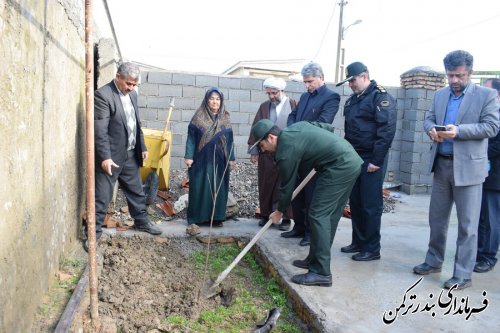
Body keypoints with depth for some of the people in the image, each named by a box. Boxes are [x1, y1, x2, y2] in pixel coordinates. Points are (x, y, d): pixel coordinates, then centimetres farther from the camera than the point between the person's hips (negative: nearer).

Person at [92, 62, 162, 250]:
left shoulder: (132, 94, 8)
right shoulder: (103, 95, -16)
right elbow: (100, 130, -20)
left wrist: (142, 147, 16)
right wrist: (105, 157, -24)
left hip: (130, 154, 7)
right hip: (111, 157, -7)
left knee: (137, 192, 19)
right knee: (102, 196, 3)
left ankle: (141, 221, 36)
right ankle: (94, 231, 16)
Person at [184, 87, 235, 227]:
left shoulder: (225, 118, 7)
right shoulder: (199, 117, -2)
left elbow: (229, 140, 8)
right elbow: (191, 137, -3)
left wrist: (231, 159, 4)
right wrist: (189, 156, -10)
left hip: (219, 160, 2)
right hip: (202, 159, -2)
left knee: (218, 188, 6)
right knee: (199, 187, 2)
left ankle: (216, 217, 15)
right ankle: (197, 217, 12)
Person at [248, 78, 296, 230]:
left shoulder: (293, 105, -1)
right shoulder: (264, 106, 8)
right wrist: (254, 150, 4)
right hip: (267, 153, 3)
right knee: (265, 184, 7)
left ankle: (286, 217, 13)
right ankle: (266, 214, 20)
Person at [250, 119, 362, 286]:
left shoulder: (285, 151, -11)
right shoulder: (296, 126, 14)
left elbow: (288, 185, -2)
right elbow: (328, 127, 21)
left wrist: (279, 211, 13)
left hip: (338, 167, -10)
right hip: (353, 161, 10)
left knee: (318, 215, -9)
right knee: (330, 214, 14)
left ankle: (321, 273, -6)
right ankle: (316, 259, 24)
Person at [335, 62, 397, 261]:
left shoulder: (380, 97, -11)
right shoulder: (353, 99, 15)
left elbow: (387, 130, -18)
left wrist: (376, 161, -20)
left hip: (371, 160, -8)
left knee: (371, 204, -1)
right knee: (355, 202, 13)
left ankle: (372, 249, 9)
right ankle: (358, 242, 25)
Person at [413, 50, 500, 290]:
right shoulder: (440, 95, 12)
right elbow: (428, 118, 13)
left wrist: (458, 131, -22)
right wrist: (431, 129, -10)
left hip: (468, 166, -5)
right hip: (441, 164, 5)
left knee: (467, 223, 1)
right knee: (437, 217, 14)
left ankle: (463, 274, 11)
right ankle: (434, 261, 30)